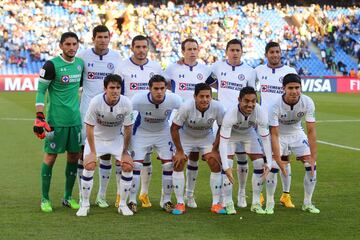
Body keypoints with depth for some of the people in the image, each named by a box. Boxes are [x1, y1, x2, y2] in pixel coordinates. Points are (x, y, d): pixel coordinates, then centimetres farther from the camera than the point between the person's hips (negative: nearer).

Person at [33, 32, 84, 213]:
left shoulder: (80, 63, 8)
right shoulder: (52, 65, -11)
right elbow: (41, 90, -9)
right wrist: (39, 116, -16)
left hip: (75, 118, 6)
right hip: (56, 119, -6)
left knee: (74, 156, 8)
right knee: (50, 157, 0)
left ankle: (68, 197, 21)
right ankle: (45, 198, 10)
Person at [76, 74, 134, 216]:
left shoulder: (126, 103, -21)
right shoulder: (95, 102, -27)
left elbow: (128, 129, -10)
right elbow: (89, 128, -19)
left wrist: (124, 152, -6)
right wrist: (93, 152, -17)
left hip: (117, 139, 2)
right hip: (97, 138, -2)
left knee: (128, 166, -12)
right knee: (89, 165, -20)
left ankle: (123, 204, 4)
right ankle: (84, 204, -4)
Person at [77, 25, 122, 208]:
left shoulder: (116, 57, 4)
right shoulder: (83, 56, -1)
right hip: (87, 110, -1)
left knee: (106, 153, 4)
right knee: (84, 152, -1)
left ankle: (102, 195, 15)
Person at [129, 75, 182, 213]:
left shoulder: (173, 100, -26)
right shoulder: (139, 99, -31)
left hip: (163, 133, 2)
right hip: (142, 133, -1)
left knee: (168, 165, -5)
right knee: (136, 164, -10)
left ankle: (167, 201, 10)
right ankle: (132, 201, 2)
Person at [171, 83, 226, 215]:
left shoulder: (217, 107, -27)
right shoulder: (186, 107, -32)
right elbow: (174, 128, -21)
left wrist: (214, 149, -12)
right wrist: (179, 151, -18)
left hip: (207, 137, 1)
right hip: (185, 136, -1)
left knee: (216, 165, -10)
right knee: (178, 164, -14)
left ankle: (216, 203, 2)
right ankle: (180, 203, -3)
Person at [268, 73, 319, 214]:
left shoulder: (307, 103, -25)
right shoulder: (276, 105, -32)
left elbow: (311, 131, -20)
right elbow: (274, 134, -28)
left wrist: (313, 157, -22)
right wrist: (278, 160, -31)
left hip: (297, 133, 3)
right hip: (279, 135, -3)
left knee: (311, 166, -6)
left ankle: (307, 203, 10)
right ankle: (270, 203, -1)